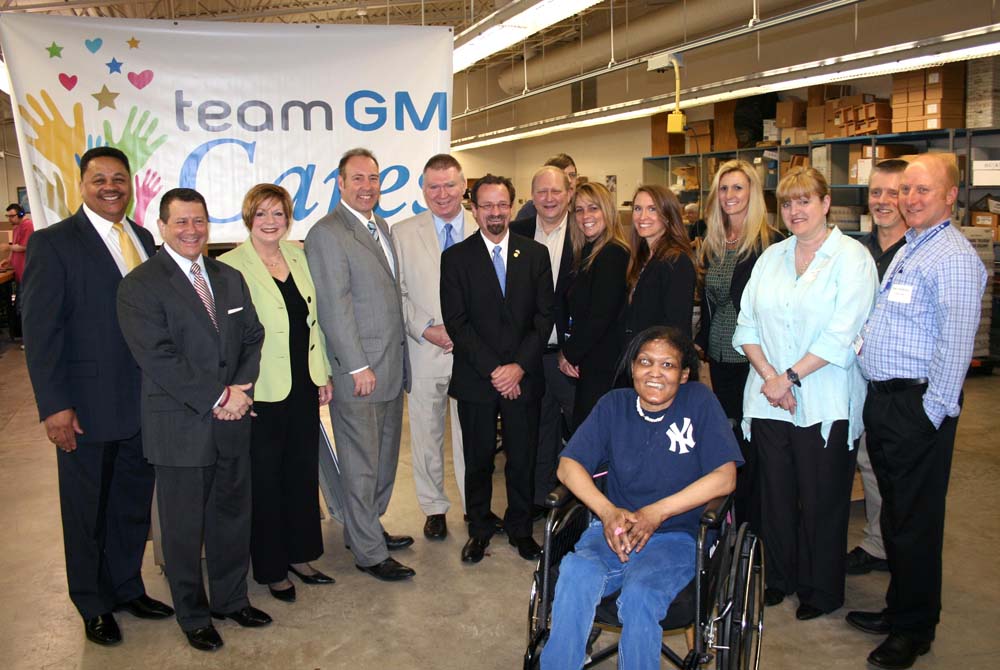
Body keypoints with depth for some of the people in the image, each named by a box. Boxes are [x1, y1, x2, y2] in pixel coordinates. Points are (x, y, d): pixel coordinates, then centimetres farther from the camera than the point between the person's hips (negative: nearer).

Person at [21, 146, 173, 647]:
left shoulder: (142, 240, 7)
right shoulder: (53, 243, -10)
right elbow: (40, 332, -13)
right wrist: (54, 406, -17)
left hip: (144, 405, 5)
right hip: (87, 409, -5)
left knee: (133, 505, 18)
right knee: (87, 512, 13)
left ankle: (127, 588, 37)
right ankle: (94, 605, 32)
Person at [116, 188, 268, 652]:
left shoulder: (230, 278, 10)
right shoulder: (139, 286, -10)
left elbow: (253, 336, 9)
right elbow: (158, 357, -18)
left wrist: (242, 388, -8)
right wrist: (218, 397, -17)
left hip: (232, 422, 5)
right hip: (180, 428, -5)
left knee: (233, 516, 16)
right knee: (184, 527, 9)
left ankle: (230, 598, 36)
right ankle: (193, 615, 28)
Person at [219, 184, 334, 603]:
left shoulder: (299, 256, 7)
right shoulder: (230, 266, -11)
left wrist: (323, 374, 12)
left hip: (303, 387, 6)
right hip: (262, 393, -6)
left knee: (303, 473, 15)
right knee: (265, 481, 8)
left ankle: (299, 555, 33)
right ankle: (271, 570, 24)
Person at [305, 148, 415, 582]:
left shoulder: (381, 227, 14)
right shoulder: (327, 234, -12)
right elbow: (334, 309, -17)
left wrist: (399, 356, 12)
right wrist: (358, 367, -18)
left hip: (391, 365, 8)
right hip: (358, 372, -8)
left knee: (384, 459, 18)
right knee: (362, 466, 3)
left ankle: (366, 528, 34)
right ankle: (369, 552, 15)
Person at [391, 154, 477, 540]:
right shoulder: (403, 234, 4)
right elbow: (397, 294, 1)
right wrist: (426, 329, -11)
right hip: (424, 352, 1)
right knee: (426, 435, 10)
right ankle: (434, 508, 26)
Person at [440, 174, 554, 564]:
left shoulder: (535, 254, 6)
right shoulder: (456, 257, 1)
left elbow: (544, 315, 1)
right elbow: (456, 322, -5)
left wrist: (520, 366, -10)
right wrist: (493, 370, -12)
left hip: (523, 378, 1)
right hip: (475, 378, -1)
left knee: (522, 458, 9)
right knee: (478, 458, 10)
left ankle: (520, 528, 27)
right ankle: (479, 528, 27)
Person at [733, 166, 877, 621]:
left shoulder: (852, 257, -5)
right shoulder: (771, 257, 11)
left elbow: (842, 335, -14)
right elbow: (747, 324, 5)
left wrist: (790, 377, -15)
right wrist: (769, 376, -9)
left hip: (824, 405, -4)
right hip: (768, 398, 5)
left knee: (821, 501, 6)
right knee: (775, 495, 13)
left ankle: (821, 591, 24)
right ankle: (781, 577, 31)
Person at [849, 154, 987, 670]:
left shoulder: (954, 258, -13)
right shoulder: (906, 250, 17)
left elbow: (956, 343, -20)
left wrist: (931, 414, -19)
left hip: (918, 405, -9)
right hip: (882, 398, 9)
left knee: (915, 520, 2)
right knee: (894, 511, 18)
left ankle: (915, 629, 18)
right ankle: (899, 609, 33)